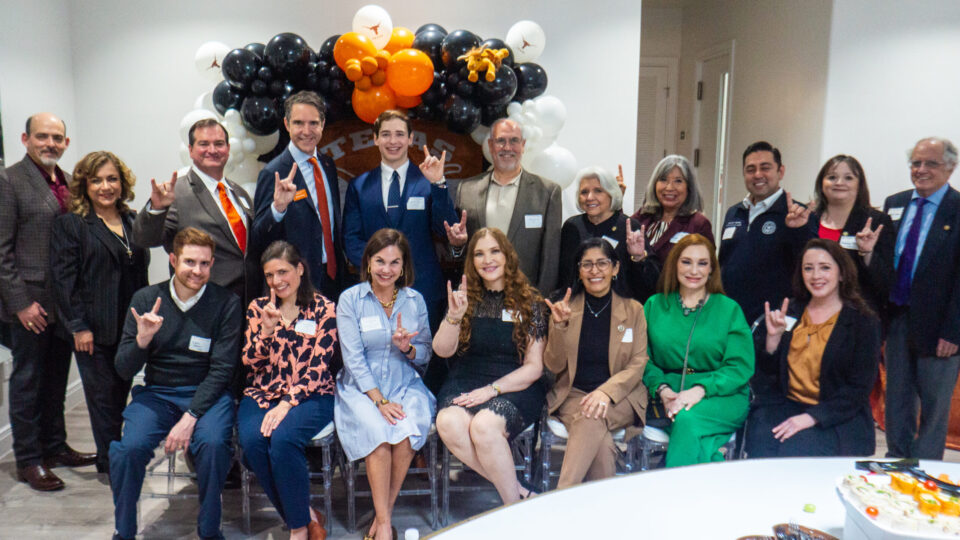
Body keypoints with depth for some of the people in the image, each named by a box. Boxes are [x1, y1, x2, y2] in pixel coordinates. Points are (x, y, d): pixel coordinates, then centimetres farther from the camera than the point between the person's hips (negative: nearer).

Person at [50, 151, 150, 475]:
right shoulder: (70, 224, -3)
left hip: (131, 326, 5)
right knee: (104, 397, 2)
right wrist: (78, 327, -13)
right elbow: (63, 279, -8)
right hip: (94, 330, -5)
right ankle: (110, 464, 14)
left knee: (121, 393, 12)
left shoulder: (132, 220, 12)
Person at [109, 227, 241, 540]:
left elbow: (222, 369, -8)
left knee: (213, 443, -31)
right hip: (156, 393, 2)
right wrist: (142, 339, -18)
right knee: (129, 447, -25)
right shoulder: (145, 299, 2)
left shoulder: (226, 303, -5)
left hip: (207, 394, -2)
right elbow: (124, 370, 3)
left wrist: (190, 417, -19)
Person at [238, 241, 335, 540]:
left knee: (282, 438, -32)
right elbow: (251, 362, 5)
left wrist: (287, 403, -19)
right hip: (262, 394, 4)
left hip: (308, 396, -3)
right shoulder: (258, 308, 11)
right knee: (251, 440, -27)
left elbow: (318, 368, -7)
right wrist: (266, 330, -12)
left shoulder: (323, 308, 0)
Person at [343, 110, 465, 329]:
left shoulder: (427, 182, 3)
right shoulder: (358, 186, 9)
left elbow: (447, 229, -6)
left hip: (424, 290, -1)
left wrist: (438, 184, -17)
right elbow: (351, 239, 7)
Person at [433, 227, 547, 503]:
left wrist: (492, 389, -13)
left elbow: (534, 367, -1)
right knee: (449, 423, -29)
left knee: (484, 425, -33)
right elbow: (442, 351, 1)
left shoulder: (530, 302, 2)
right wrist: (454, 316, -16)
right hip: (465, 383, 3)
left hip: (514, 387, -3)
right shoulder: (466, 298, 10)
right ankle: (519, 492, -15)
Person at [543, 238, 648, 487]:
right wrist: (559, 325, -14)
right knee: (601, 443, -32)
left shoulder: (633, 310, 7)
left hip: (619, 398, -1)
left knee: (592, 418, -35)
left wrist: (606, 392, -18)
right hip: (572, 394, 1)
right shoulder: (566, 307, 8)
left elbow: (637, 366, 1)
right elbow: (554, 365, 3)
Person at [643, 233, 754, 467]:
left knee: (688, 419, -33)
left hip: (723, 395, 0)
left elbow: (741, 366, -1)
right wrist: (662, 389, -13)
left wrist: (700, 390, -17)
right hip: (670, 395, 1)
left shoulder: (729, 309, 9)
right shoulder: (654, 306, 14)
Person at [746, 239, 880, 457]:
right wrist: (773, 337, -7)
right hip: (783, 405, 3)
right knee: (763, 448, -26)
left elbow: (859, 388, -6)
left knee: (796, 452, -29)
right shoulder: (788, 312, 13)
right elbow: (765, 374, 11)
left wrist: (811, 417, -17)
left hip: (836, 418, -3)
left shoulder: (863, 322, 1)